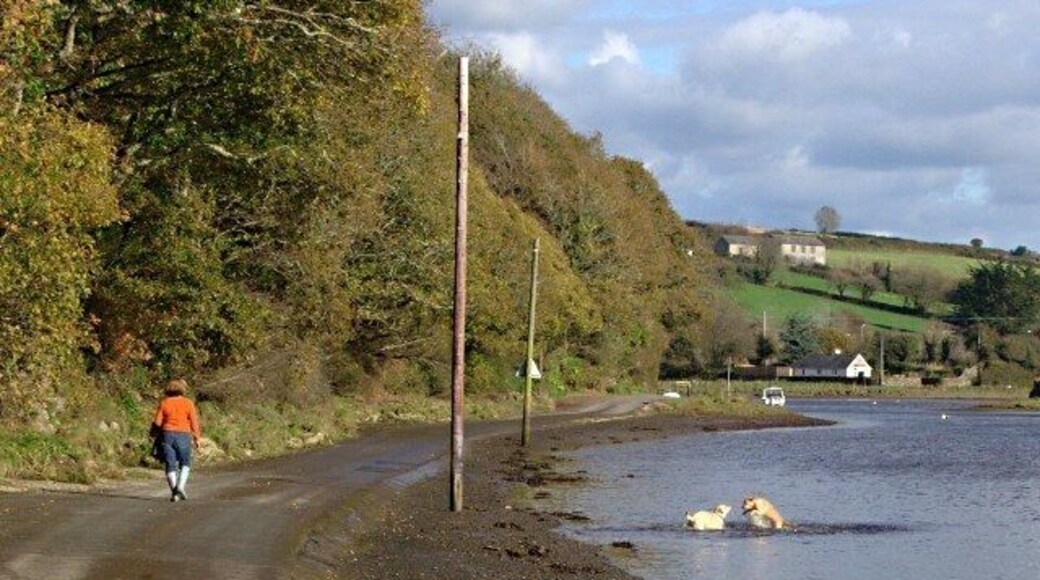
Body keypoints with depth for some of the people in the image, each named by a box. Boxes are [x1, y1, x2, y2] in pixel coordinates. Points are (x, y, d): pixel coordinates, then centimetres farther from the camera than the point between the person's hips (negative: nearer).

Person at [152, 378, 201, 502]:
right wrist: (196, 438, 5)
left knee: (170, 465, 4)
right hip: (183, 435, -1)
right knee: (185, 463, 14)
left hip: (167, 434, 1)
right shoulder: (188, 403, 1)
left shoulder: (164, 403, 3)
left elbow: (157, 423, 0)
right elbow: (194, 422, -2)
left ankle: (174, 492, -7)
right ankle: (181, 485, -7)